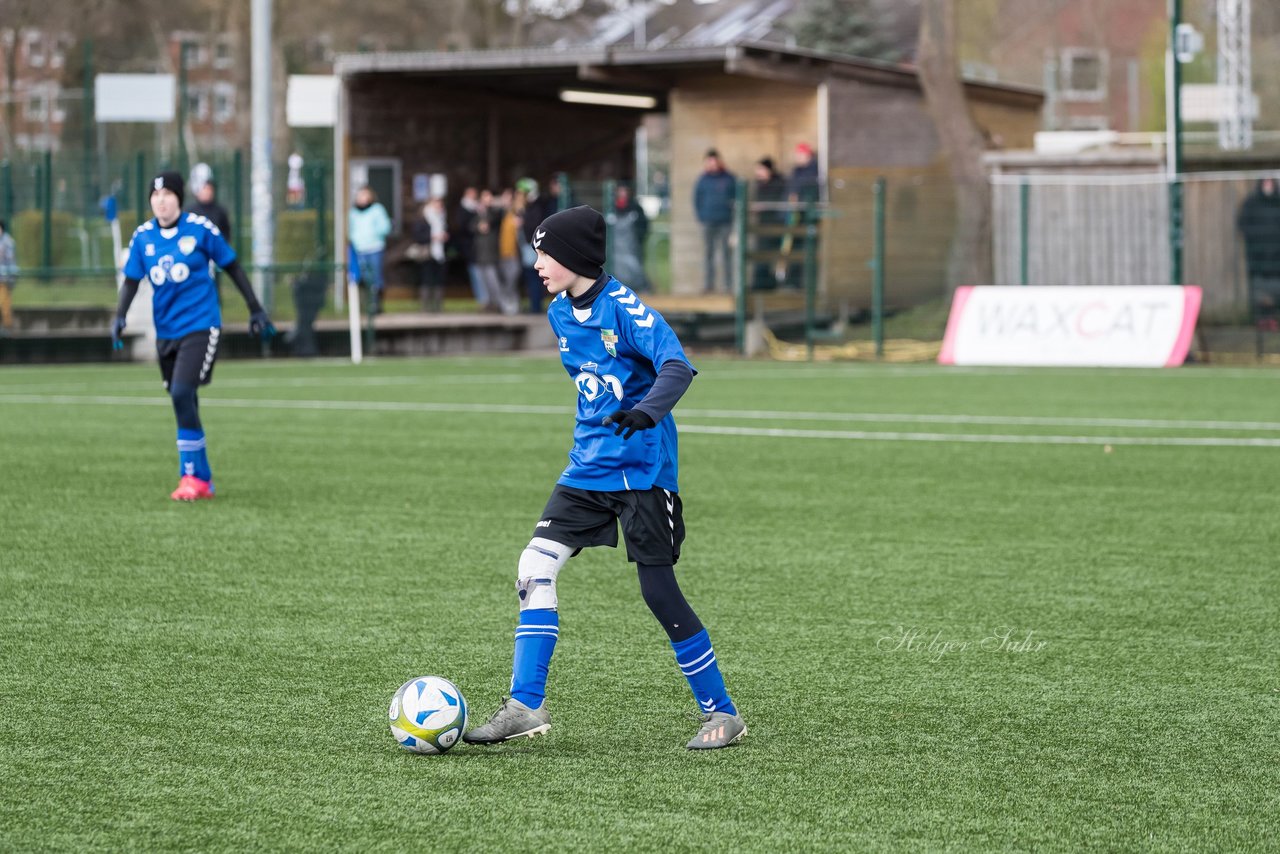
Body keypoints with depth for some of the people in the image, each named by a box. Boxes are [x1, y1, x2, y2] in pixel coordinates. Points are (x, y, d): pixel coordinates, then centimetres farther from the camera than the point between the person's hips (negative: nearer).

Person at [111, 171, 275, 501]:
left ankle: (191, 476, -11)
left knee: (182, 394, -19)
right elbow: (131, 281, 8)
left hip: (200, 326, -5)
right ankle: (202, 480, 19)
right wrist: (120, 316, -9)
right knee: (183, 403, 8)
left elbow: (232, 267, 3)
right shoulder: (143, 236, 3)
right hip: (166, 331, 5)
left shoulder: (200, 228, -7)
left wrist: (256, 310, 7)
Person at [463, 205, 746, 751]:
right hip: (588, 469, 7)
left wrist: (647, 411, -45)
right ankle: (525, 707, -3)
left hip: (643, 471, -7)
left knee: (659, 591, -4)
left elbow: (677, 366, -28)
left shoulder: (625, 310, -16)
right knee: (535, 567, -7)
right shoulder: (560, 313, 8)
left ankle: (722, 714, 9)